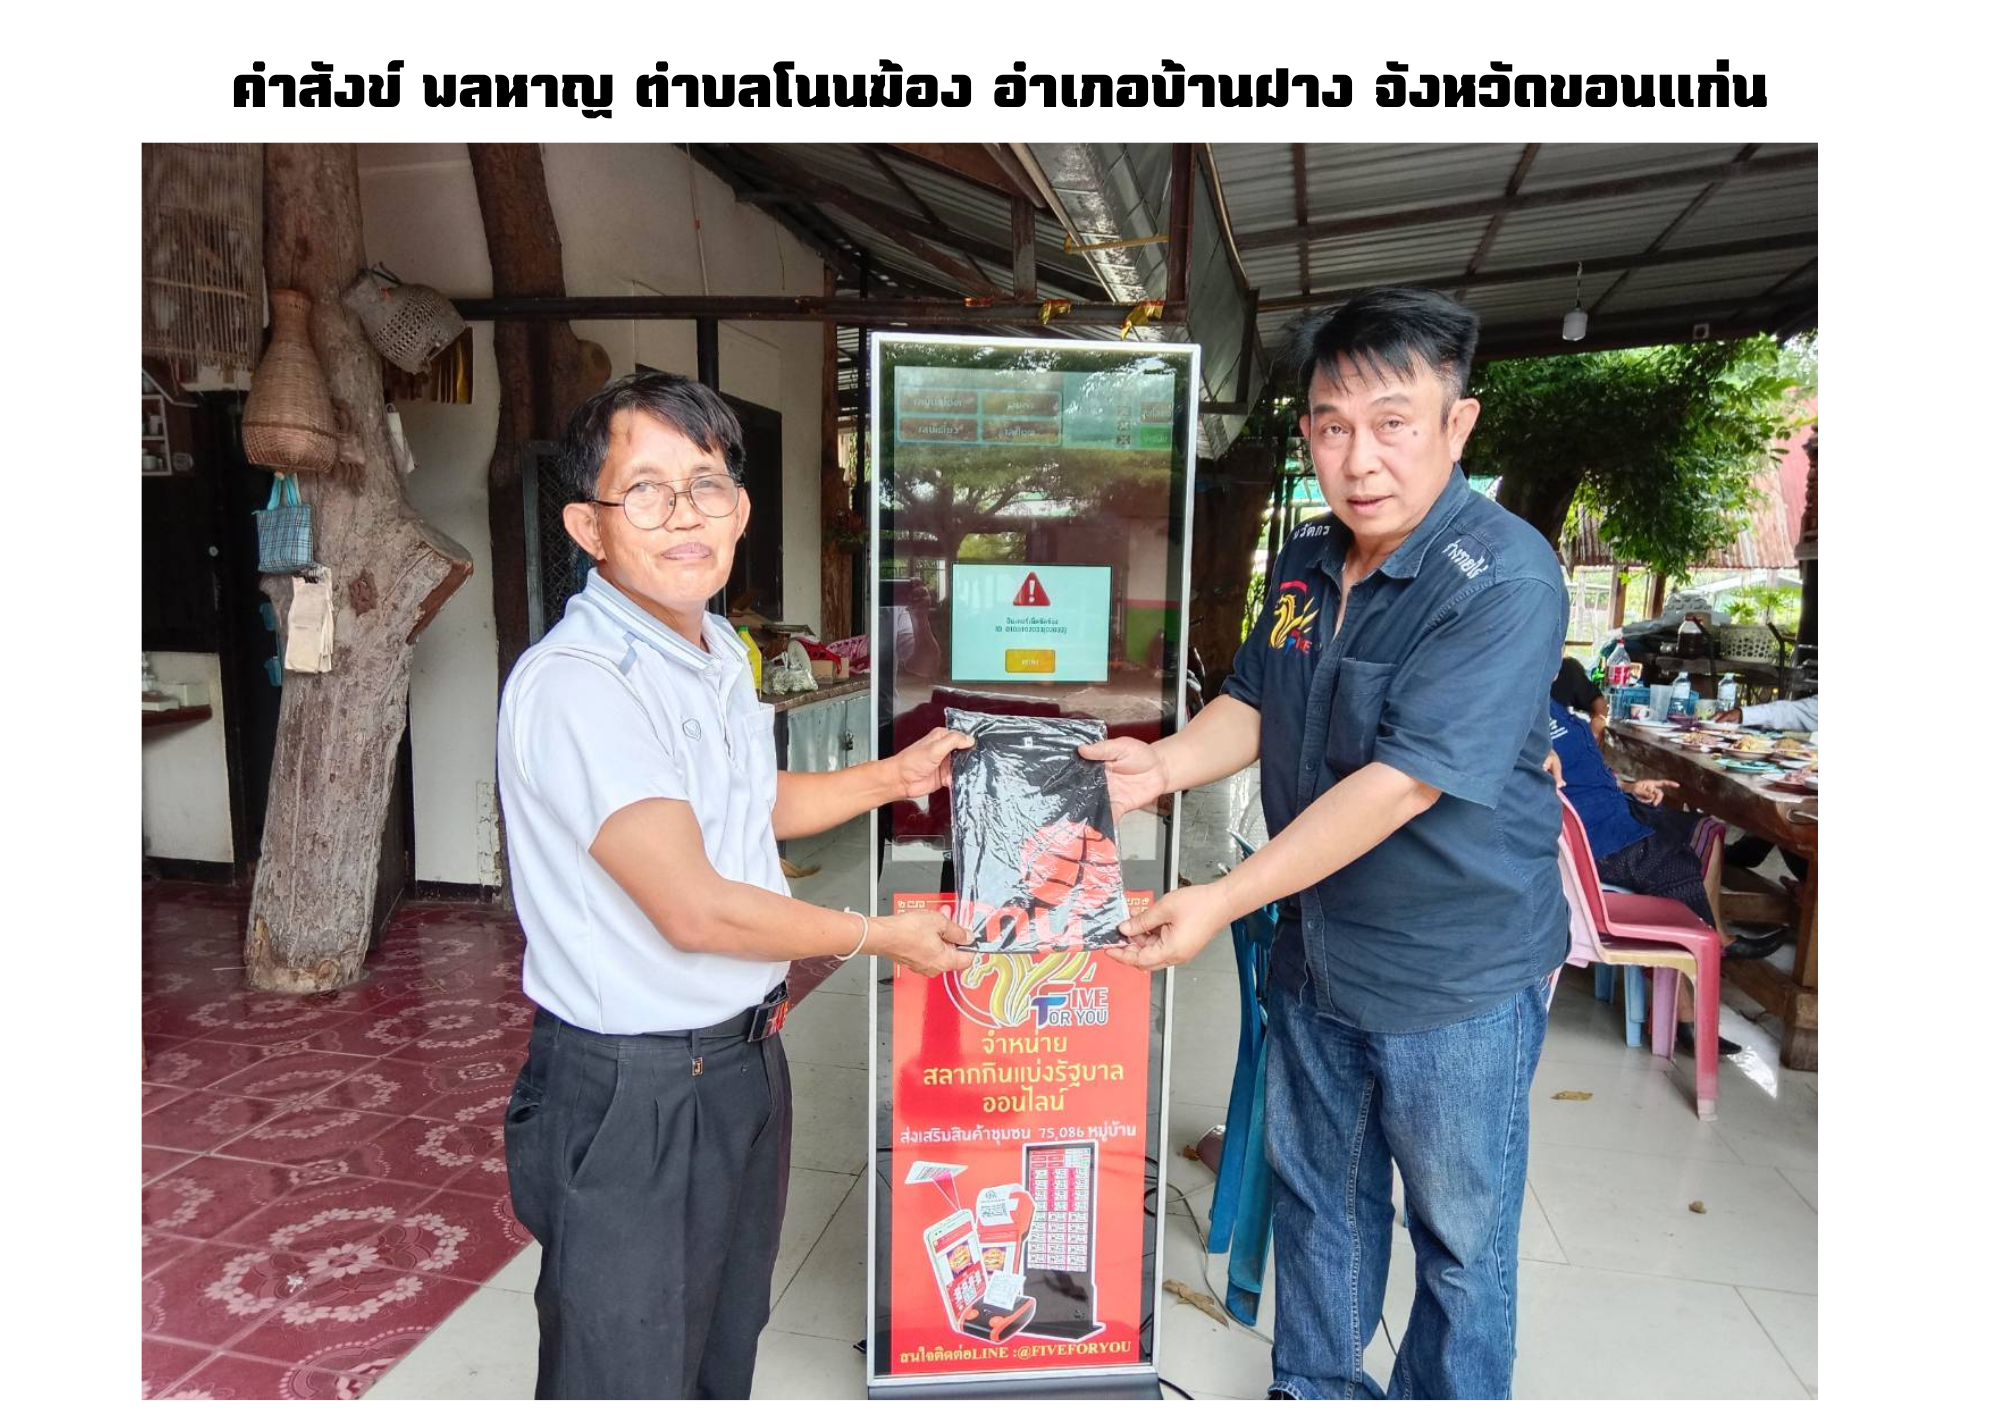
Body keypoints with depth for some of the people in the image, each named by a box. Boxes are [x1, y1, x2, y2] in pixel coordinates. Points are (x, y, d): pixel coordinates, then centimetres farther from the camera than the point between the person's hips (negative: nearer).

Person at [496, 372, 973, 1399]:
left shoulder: (717, 651, 5)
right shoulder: (575, 686, -25)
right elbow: (693, 909, -25)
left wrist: (896, 775, 13)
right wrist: (879, 936, -13)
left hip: (744, 1055, 9)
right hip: (631, 1096, -8)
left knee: (727, 1348, 27)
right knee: (629, 1377, 11)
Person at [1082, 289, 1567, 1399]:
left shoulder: (1504, 581, -23)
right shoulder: (1304, 561, 1)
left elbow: (1402, 783, -28)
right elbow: (1256, 707, 11)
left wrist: (1224, 900, -27)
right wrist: (1162, 764, -9)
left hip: (1455, 977, -7)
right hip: (1315, 953, 7)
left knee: (1458, 1235, 14)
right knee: (1316, 1194, 23)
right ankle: (1316, 1391, 46)